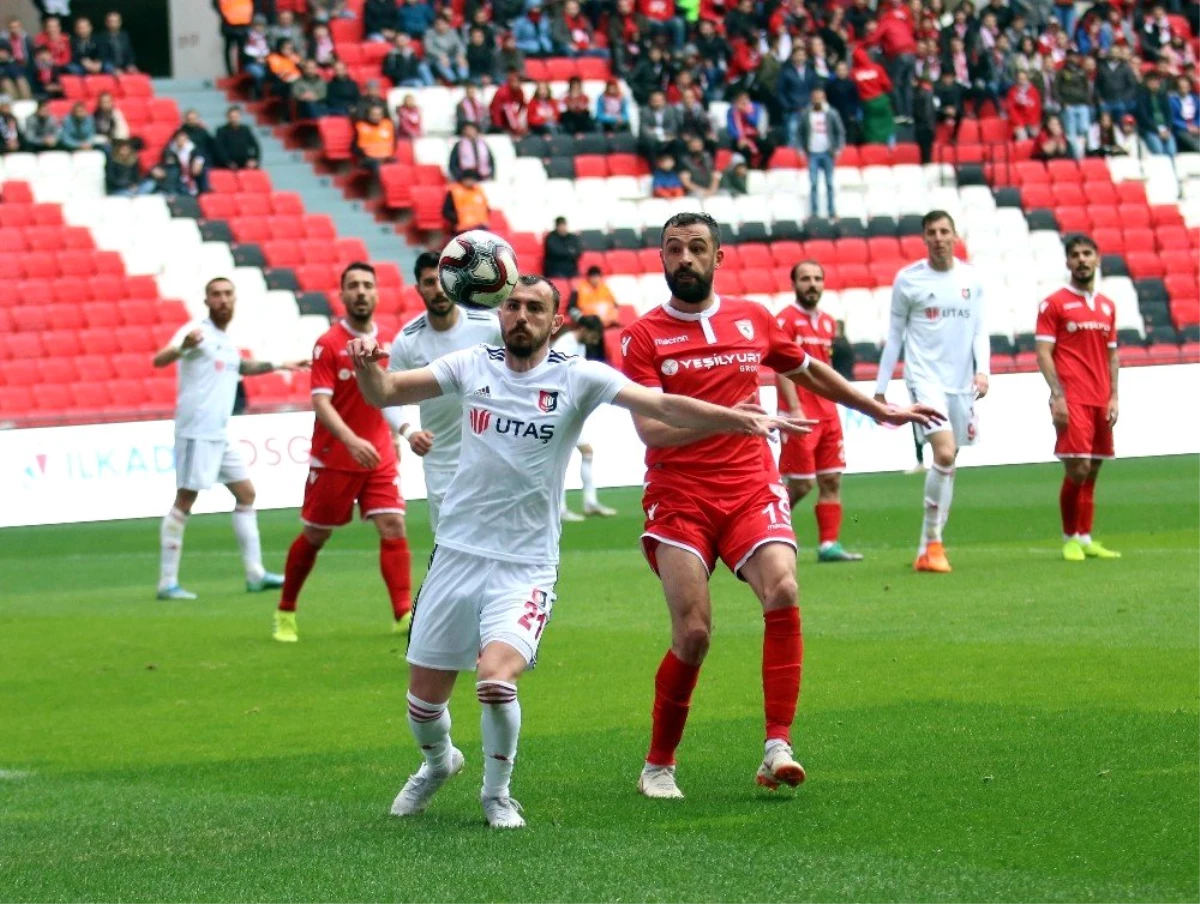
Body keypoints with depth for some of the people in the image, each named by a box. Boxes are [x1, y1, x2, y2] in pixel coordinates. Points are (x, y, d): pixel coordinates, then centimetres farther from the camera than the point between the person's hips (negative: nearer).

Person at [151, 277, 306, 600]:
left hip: (219, 436, 9)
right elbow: (160, 360, -26)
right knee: (184, 501, -9)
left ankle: (255, 574, 18)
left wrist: (278, 366, 36)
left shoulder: (226, 339, 15)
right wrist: (183, 346, -46)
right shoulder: (197, 331, -11)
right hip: (196, 433, -9)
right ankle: (167, 583, -7)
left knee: (246, 494, 12)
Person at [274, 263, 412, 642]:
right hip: (333, 458, -4)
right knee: (314, 536, 7)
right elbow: (320, 402, -19)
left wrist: (393, 440, 17)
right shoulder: (328, 344, -11)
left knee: (394, 527, -11)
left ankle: (404, 614, -13)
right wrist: (352, 441, -32)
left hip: (378, 457, 4)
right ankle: (285, 613, 24)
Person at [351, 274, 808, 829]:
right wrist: (366, 366, -18)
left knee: (496, 678, -25)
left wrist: (743, 420, -20)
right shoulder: (472, 367, 3)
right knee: (424, 697, 6)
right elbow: (385, 393, 5)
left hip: (526, 565, -3)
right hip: (457, 553, 3)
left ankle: (497, 791, 2)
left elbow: (664, 407, -10)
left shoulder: (576, 378, -4)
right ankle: (438, 762, 42)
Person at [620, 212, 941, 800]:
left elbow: (811, 373, 29)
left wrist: (883, 411, 36)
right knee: (693, 632, -11)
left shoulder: (754, 320, 12)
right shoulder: (643, 337, 0)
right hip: (679, 498, -2)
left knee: (782, 591, -23)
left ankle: (778, 749, -24)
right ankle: (658, 766, 8)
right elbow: (648, 427, -12)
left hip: (751, 490, 2)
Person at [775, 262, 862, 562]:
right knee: (801, 484, -7)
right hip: (800, 414, -7)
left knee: (831, 480, 3)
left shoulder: (828, 323, 14)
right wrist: (794, 409, -21)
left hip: (827, 413, 7)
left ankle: (829, 544, 4)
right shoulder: (786, 320, -8)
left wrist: (831, 406, 17)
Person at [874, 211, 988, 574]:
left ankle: (928, 550, 15)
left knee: (947, 465, 6)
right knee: (944, 453, -21)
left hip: (961, 384, 4)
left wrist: (982, 370, -7)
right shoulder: (908, 279, -1)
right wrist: (880, 389, 5)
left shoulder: (971, 279, 7)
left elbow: (980, 329, 10)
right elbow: (895, 335, 5)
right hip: (925, 378, -4)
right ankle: (933, 542, -11)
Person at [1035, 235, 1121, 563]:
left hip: (1101, 401, 6)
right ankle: (1070, 538, 0)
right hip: (1072, 400, -6)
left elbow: (1112, 354, 18)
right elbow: (1043, 352, -6)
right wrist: (1057, 395, -15)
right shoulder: (1054, 304, -1)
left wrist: (1113, 397, 8)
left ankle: (1085, 539, 12)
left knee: (1092, 471, 7)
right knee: (1077, 468, -12)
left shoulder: (1107, 306, 15)